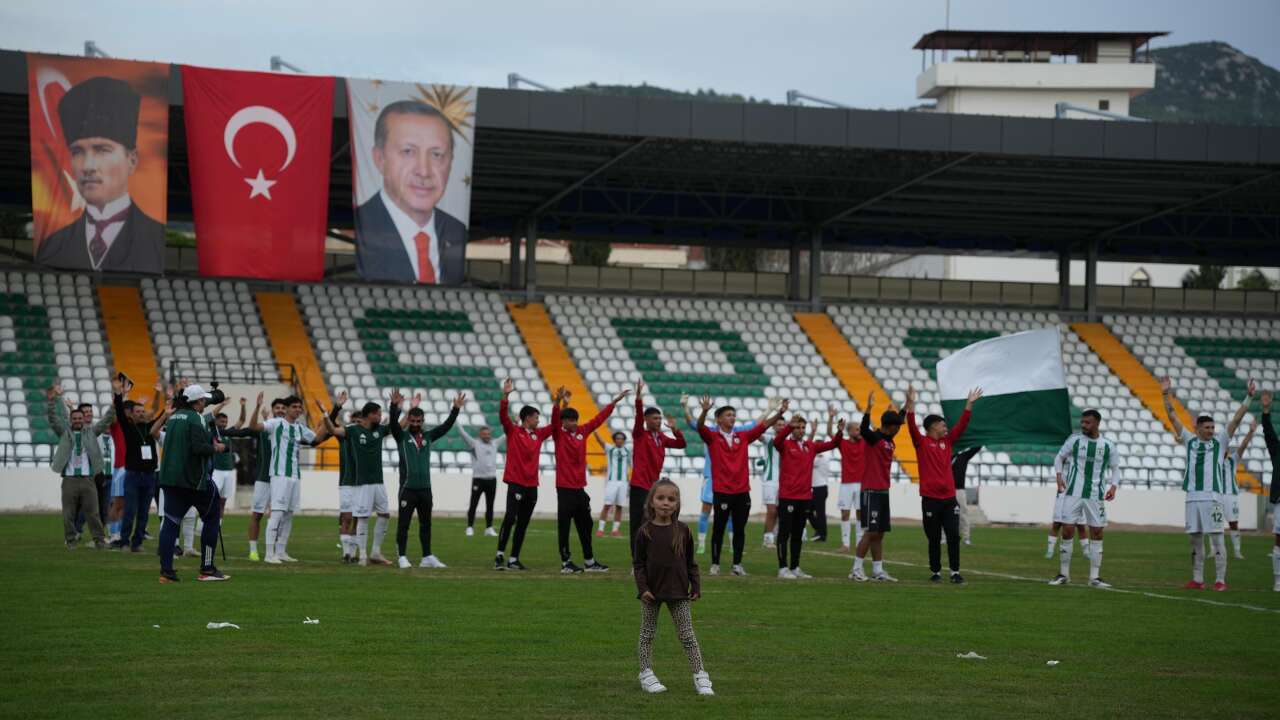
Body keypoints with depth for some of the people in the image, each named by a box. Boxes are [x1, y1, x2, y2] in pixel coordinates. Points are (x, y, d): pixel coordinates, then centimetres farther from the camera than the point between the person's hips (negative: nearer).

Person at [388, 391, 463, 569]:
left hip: (425, 489, 4)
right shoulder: (401, 436, 0)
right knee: (403, 524, -2)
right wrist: (394, 406, -34)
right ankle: (402, 557, 3)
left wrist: (456, 409, -7)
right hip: (408, 488, -4)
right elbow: (393, 424, -17)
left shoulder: (428, 436, 11)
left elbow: (446, 426, 5)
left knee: (426, 524, 10)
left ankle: (427, 557, 16)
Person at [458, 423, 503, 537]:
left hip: (492, 479, 4)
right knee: (473, 504, -2)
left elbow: (506, 437, 20)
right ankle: (470, 528, 3)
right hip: (478, 479, -4)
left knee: (490, 505, 8)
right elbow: (463, 434, -9)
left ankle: (489, 528, 13)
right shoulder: (475, 443, 0)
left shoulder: (494, 444, 13)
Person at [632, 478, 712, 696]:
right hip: (652, 592, -1)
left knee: (687, 635, 2)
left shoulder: (682, 531, 0)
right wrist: (642, 588, -12)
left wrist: (696, 586, 4)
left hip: (678, 591, 1)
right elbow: (638, 563, -3)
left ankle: (700, 676, 4)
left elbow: (690, 562, 7)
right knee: (648, 634, 9)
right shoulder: (644, 532, -5)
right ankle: (646, 675, 18)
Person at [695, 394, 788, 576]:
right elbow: (700, 426, -19)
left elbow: (764, 426, 7)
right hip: (722, 491, -4)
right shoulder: (712, 437, -1)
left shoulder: (743, 436, 10)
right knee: (719, 529, 3)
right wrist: (705, 411, -38)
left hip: (742, 491, 4)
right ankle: (715, 564, 11)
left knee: (740, 530, 6)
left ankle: (737, 565, 12)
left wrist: (779, 413, -6)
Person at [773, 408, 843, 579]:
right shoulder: (785, 445, -4)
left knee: (798, 535, 11)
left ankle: (795, 568, 17)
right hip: (787, 497, -6)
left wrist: (839, 431, -8)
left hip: (805, 497, 6)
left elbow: (832, 444, 10)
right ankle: (783, 568, -3)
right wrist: (789, 426, -40)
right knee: (784, 534, -4)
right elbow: (777, 441, -26)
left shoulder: (810, 446, 11)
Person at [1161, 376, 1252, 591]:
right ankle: (1197, 580, 14)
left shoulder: (1219, 441, 7)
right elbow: (1173, 417, 12)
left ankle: (1220, 580, -3)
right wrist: (1166, 396, 6)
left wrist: (1248, 398, -6)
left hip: (1212, 497, -3)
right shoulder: (1190, 440, 12)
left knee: (1217, 538, -4)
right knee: (1195, 539, 8)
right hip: (1192, 497, 3)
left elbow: (1236, 419, 1)